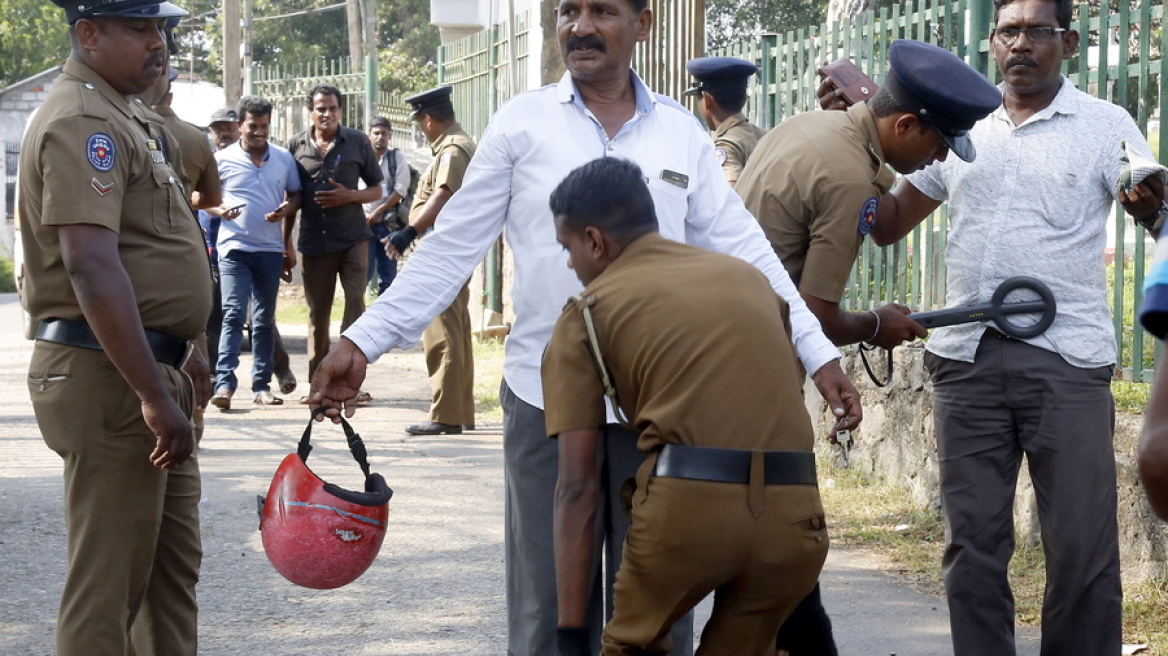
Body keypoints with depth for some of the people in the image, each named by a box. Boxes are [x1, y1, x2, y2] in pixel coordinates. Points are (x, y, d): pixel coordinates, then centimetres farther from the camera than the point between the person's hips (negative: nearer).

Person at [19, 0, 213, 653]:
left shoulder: (127, 117, 16)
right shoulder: (82, 122, -18)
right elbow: (92, 270, -28)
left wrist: (181, 353, 29)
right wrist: (154, 396, -30)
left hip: (152, 366, 11)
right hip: (108, 377, -11)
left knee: (174, 563, 17)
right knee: (108, 583, -5)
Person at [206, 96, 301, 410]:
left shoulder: (284, 158, 9)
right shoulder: (223, 159, 2)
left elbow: (296, 195, 16)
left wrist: (287, 209, -7)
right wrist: (219, 210, -14)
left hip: (271, 248, 3)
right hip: (234, 247, -3)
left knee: (265, 319, 8)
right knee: (233, 314, -14)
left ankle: (262, 386, 12)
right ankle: (224, 384, -20)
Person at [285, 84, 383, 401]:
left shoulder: (357, 142, 4)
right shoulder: (296, 146, 7)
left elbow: (376, 189, 9)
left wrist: (350, 196, -11)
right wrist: (285, 242, 10)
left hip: (352, 238, -1)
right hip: (313, 241, 2)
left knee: (355, 304, -10)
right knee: (317, 313, 7)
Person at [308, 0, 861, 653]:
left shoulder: (681, 132, 6)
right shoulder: (523, 122, 1)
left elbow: (742, 251, 6)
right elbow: (452, 248, 1)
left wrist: (818, 352, 0)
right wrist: (363, 342, -6)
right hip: (547, 401, -1)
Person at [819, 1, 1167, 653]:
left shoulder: (1105, 126, 4)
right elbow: (888, 224, 18)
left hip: (1066, 361, -3)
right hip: (968, 359, 3)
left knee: (1083, 545, -3)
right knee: (973, 541, 6)